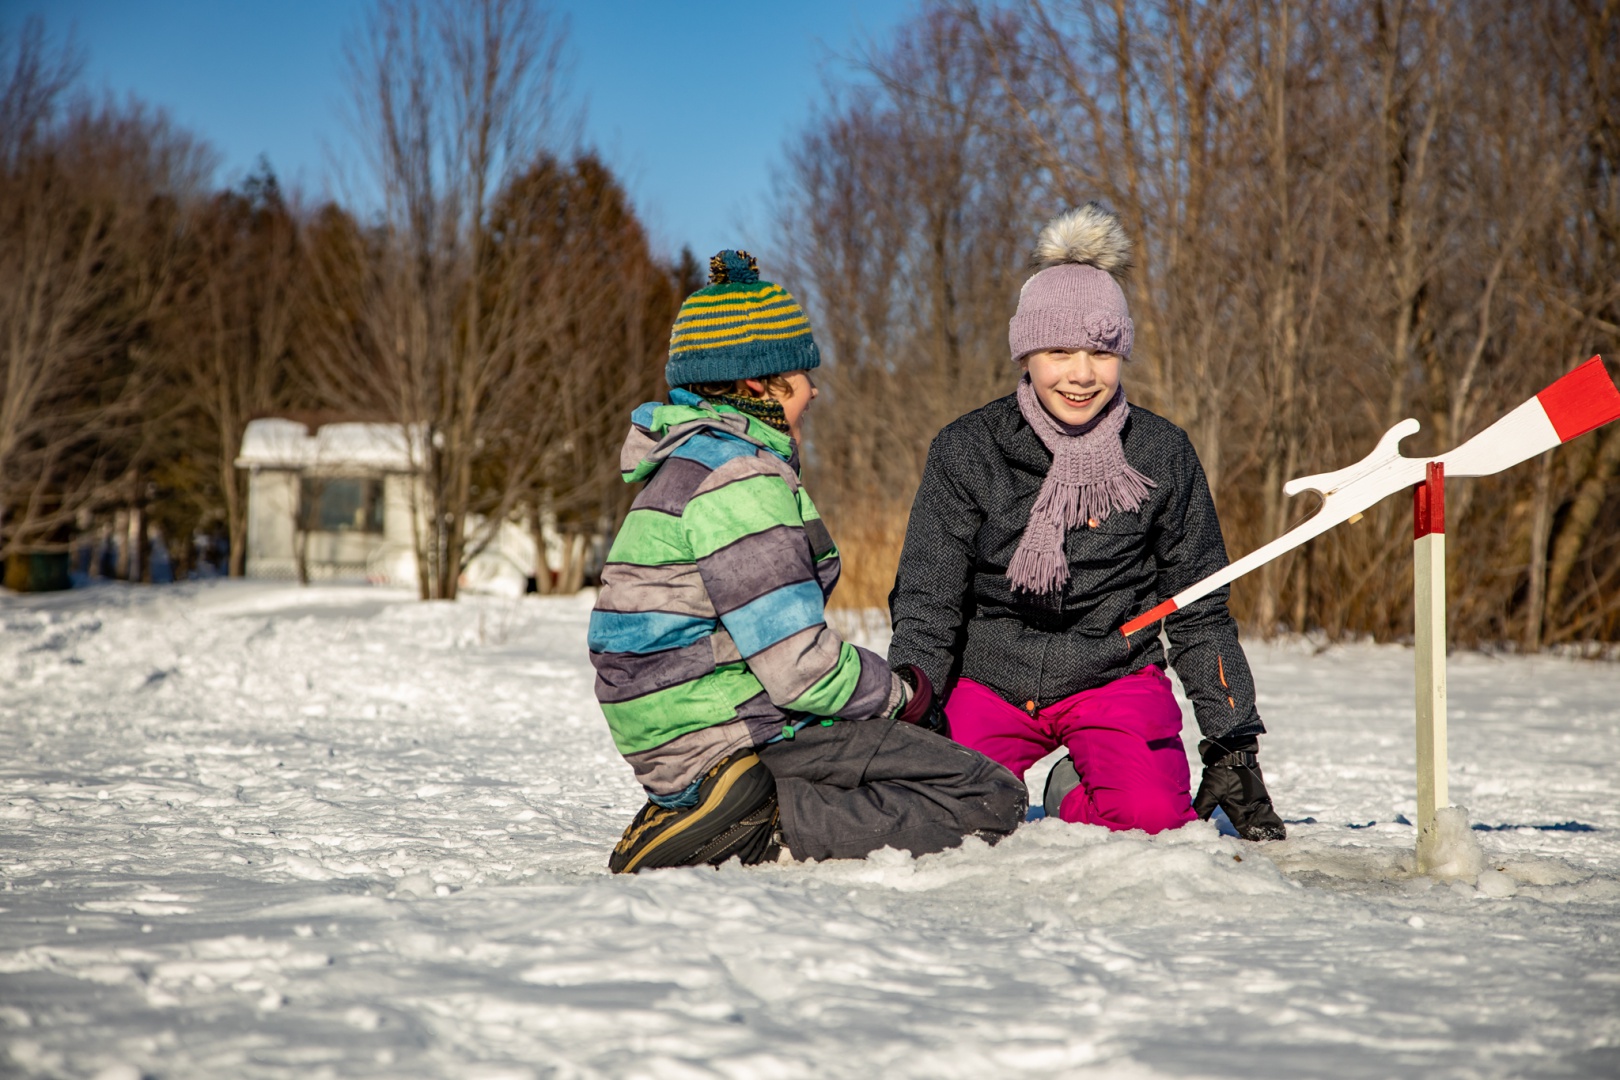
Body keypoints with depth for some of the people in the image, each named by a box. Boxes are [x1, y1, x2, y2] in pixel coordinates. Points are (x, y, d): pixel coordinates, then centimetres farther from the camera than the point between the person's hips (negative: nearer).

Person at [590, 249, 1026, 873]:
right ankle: (758, 830, -19)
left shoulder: (690, 461, 18)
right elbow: (800, 667, -21)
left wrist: (893, 692, 11)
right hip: (736, 743, -10)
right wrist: (902, 695, -2)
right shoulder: (739, 476, -15)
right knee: (991, 799, -9)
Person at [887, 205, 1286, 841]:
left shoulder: (1162, 455, -6)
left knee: (1151, 817, -27)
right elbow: (925, 610, -6)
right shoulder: (965, 453, -9)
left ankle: (1074, 794, 9)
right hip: (988, 681, 0)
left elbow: (1201, 615, 2)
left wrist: (1234, 747, -2)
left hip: (1115, 676, 0)